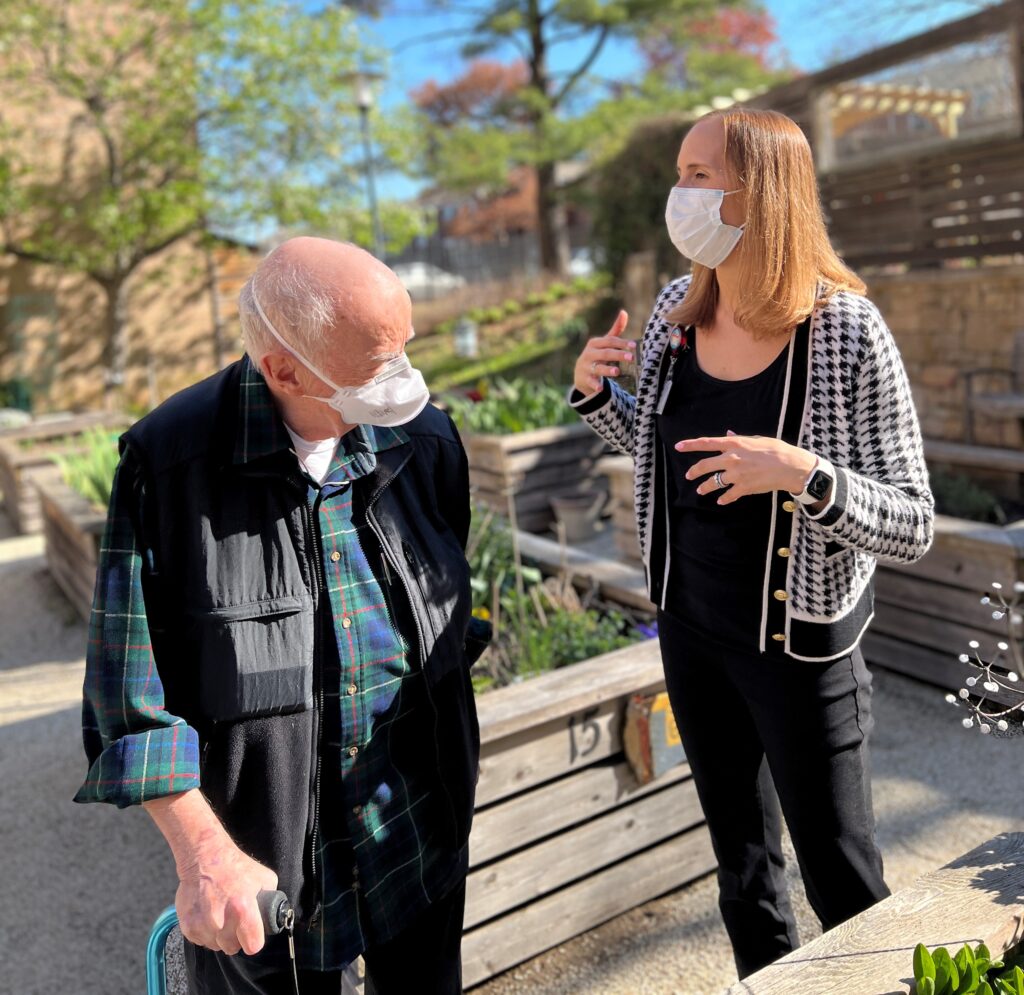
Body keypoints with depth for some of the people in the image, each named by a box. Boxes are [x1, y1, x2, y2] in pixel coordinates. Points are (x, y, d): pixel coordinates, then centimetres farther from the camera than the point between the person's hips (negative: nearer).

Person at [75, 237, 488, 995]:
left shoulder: (424, 439, -6)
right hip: (263, 847, -3)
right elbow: (129, 681, -12)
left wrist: (456, 774, 13)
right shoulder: (170, 457, -17)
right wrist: (203, 853, -16)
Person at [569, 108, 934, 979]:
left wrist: (805, 475, -35)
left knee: (841, 877, 12)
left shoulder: (847, 333, -20)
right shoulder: (676, 311, -3)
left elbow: (912, 527, -18)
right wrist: (597, 394, -5)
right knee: (742, 858, 24)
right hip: (690, 626, 6)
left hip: (797, 645, -5)